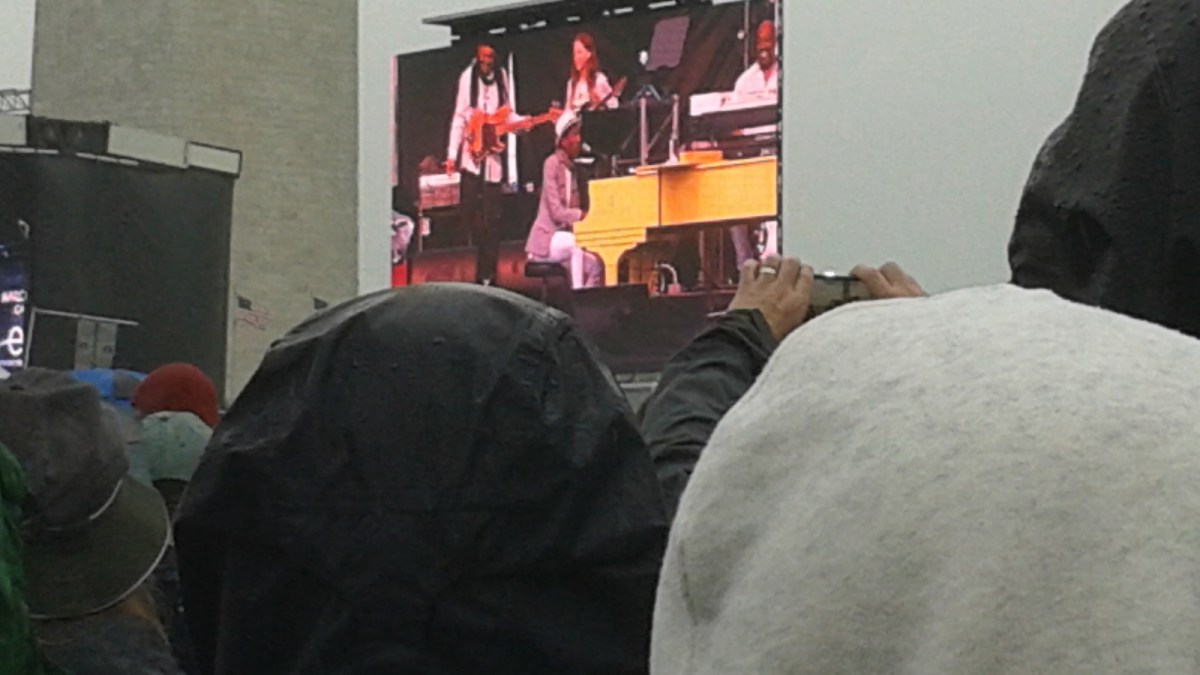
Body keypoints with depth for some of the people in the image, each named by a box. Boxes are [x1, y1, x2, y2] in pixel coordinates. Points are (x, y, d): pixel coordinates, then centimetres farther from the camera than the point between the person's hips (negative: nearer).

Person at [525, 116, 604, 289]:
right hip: (547, 238, -7)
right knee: (576, 245, -33)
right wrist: (582, 215, -26)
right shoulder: (552, 163, -11)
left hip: (566, 234, 7)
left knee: (595, 264, -15)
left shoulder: (573, 168, 13)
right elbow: (556, 211, -19)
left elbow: (573, 210, 10)